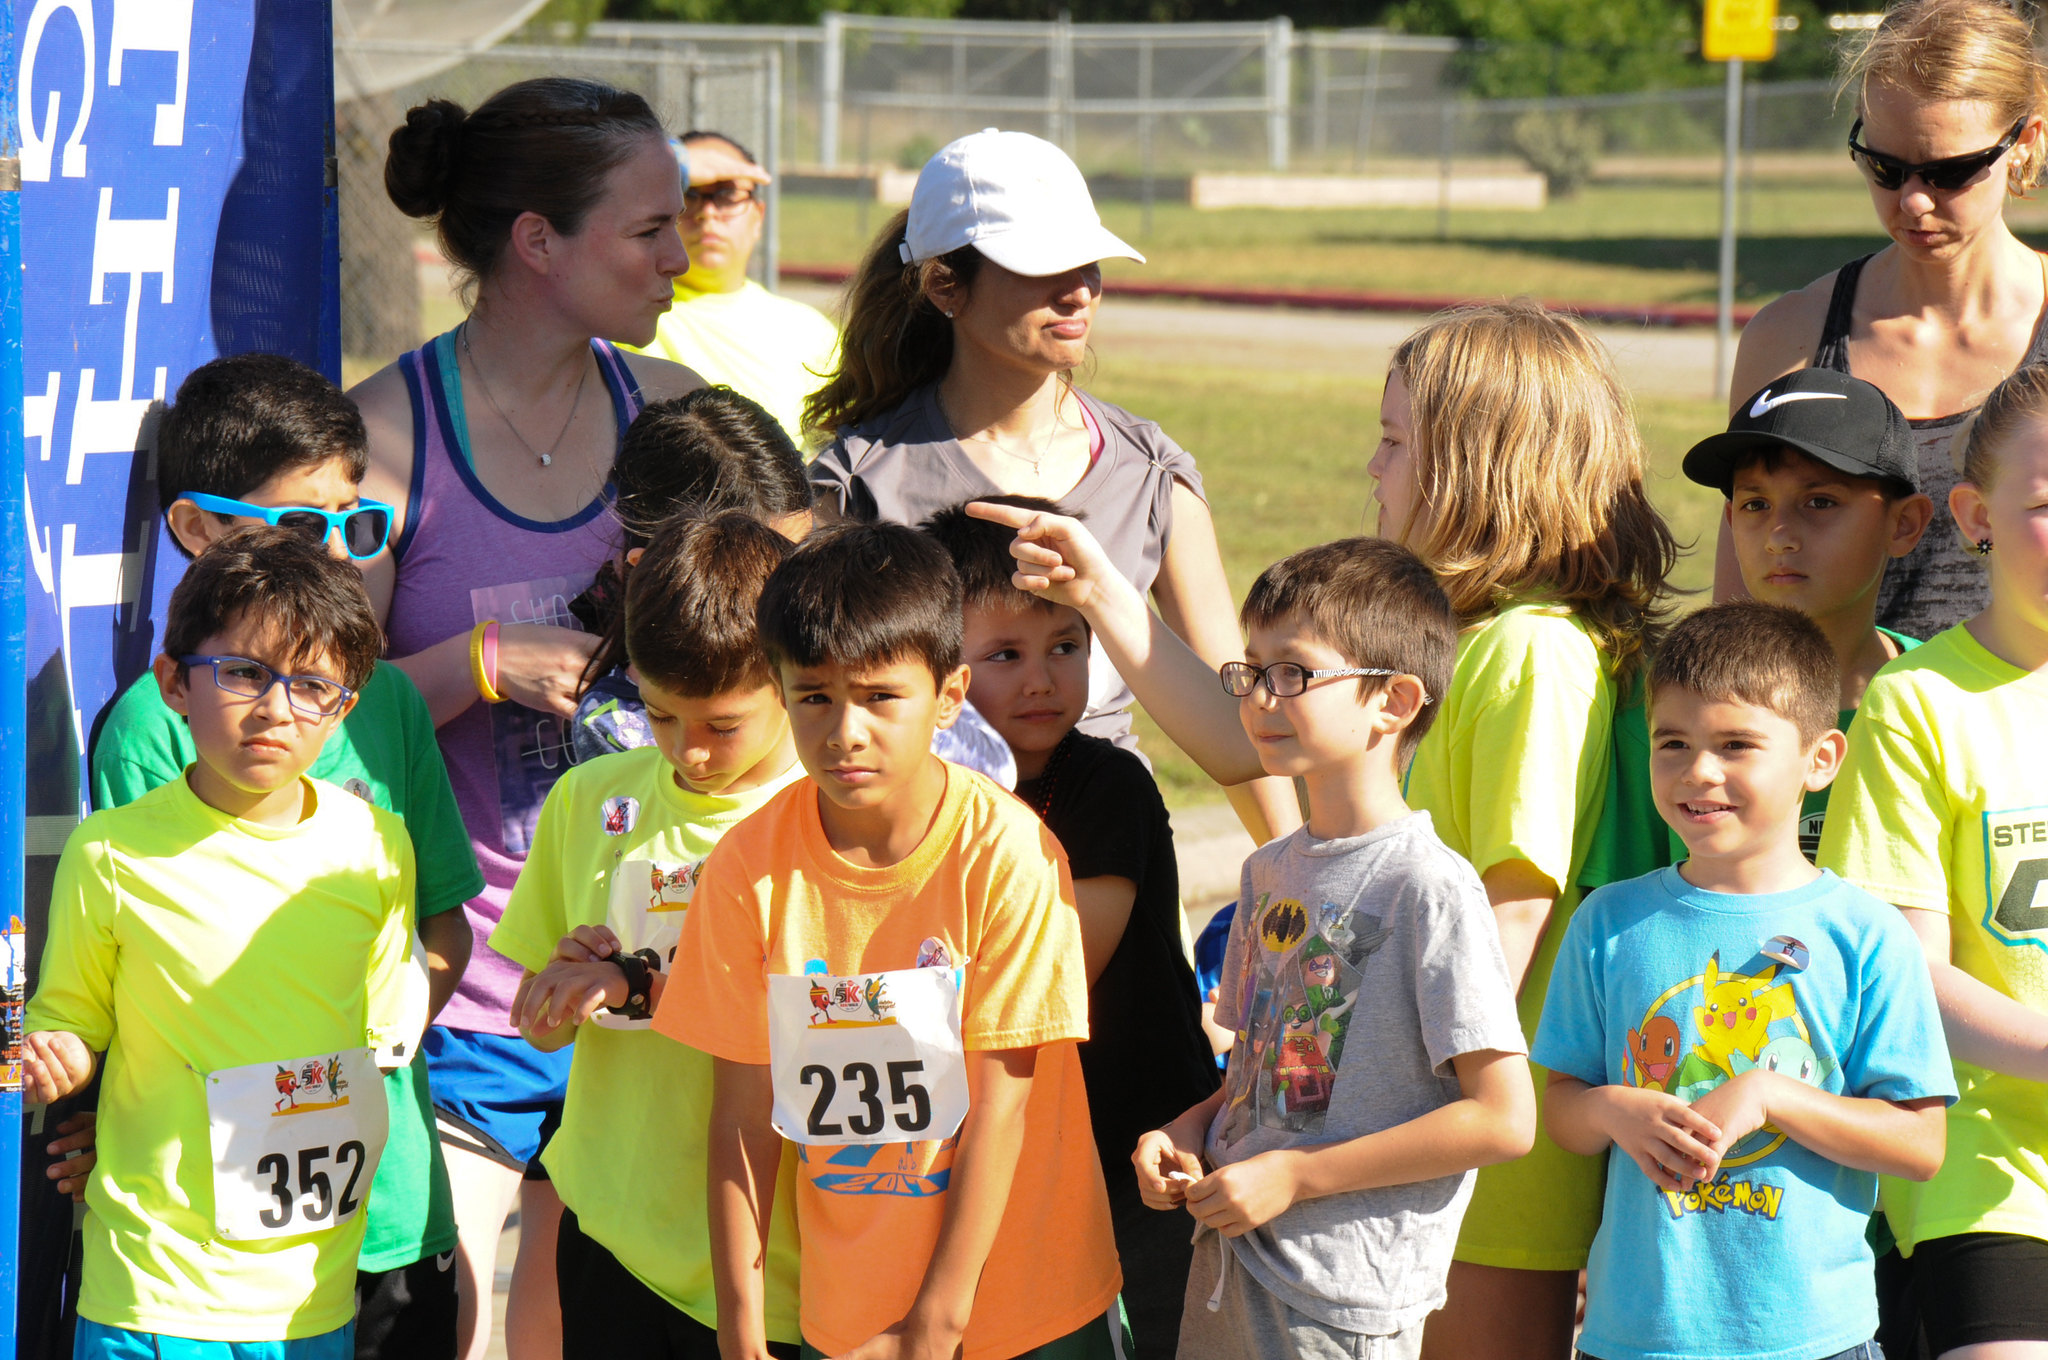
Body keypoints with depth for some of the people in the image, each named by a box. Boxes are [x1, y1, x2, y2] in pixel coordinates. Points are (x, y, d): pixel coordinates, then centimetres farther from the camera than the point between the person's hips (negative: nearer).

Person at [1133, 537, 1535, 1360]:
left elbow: (1504, 1120, -17)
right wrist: (1184, 1135, 0)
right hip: (1229, 1263, 7)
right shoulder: (1270, 872, 10)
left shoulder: (1430, 887, -13)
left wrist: (1293, 1177, -16)